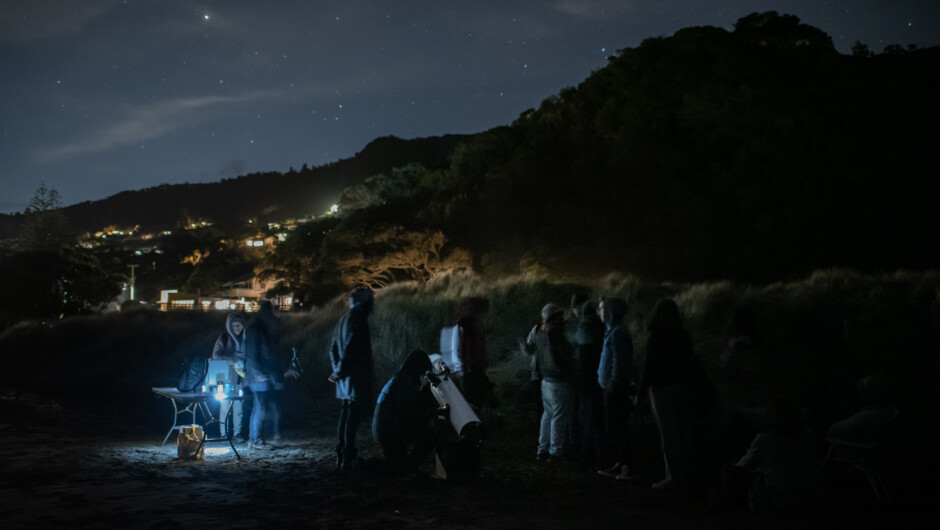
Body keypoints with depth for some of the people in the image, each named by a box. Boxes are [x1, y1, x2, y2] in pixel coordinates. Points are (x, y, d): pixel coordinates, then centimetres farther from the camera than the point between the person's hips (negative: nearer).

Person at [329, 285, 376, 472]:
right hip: (357, 379, -9)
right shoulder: (358, 320, -14)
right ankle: (347, 459, -6)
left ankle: (341, 457, 19)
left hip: (345, 380, 9)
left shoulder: (343, 320, 15)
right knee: (353, 418, -7)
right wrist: (341, 371, -13)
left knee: (345, 417, 14)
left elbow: (333, 349, 19)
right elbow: (350, 350, -21)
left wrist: (337, 370, 17)